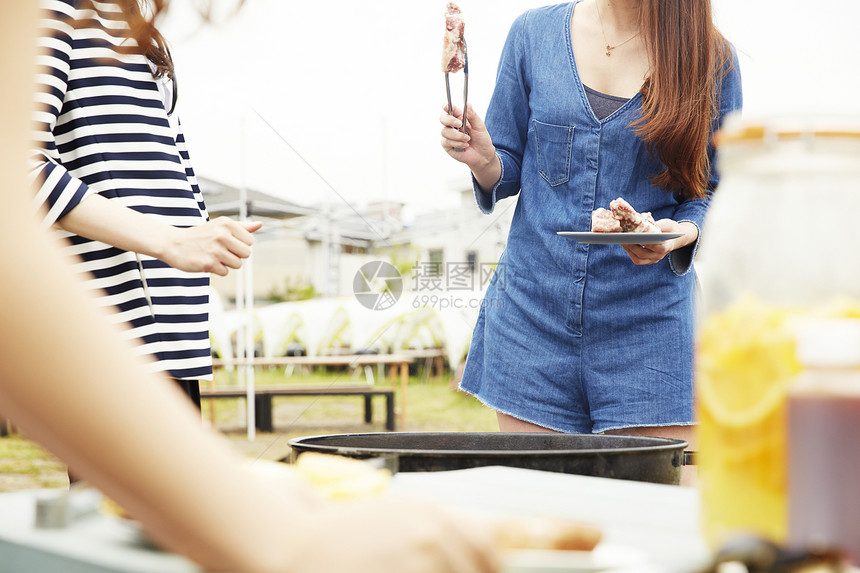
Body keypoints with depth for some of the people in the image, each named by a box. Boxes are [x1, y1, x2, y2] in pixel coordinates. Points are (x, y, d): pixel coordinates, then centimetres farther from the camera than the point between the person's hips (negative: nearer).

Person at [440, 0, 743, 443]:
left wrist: (681, 234, -16)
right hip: (532, 312, 2)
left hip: (649, 323, -1)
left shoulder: (711, 58, -1)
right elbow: (509, 169, 11)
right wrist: (483, 160, -12)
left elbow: (714, 192, 5)